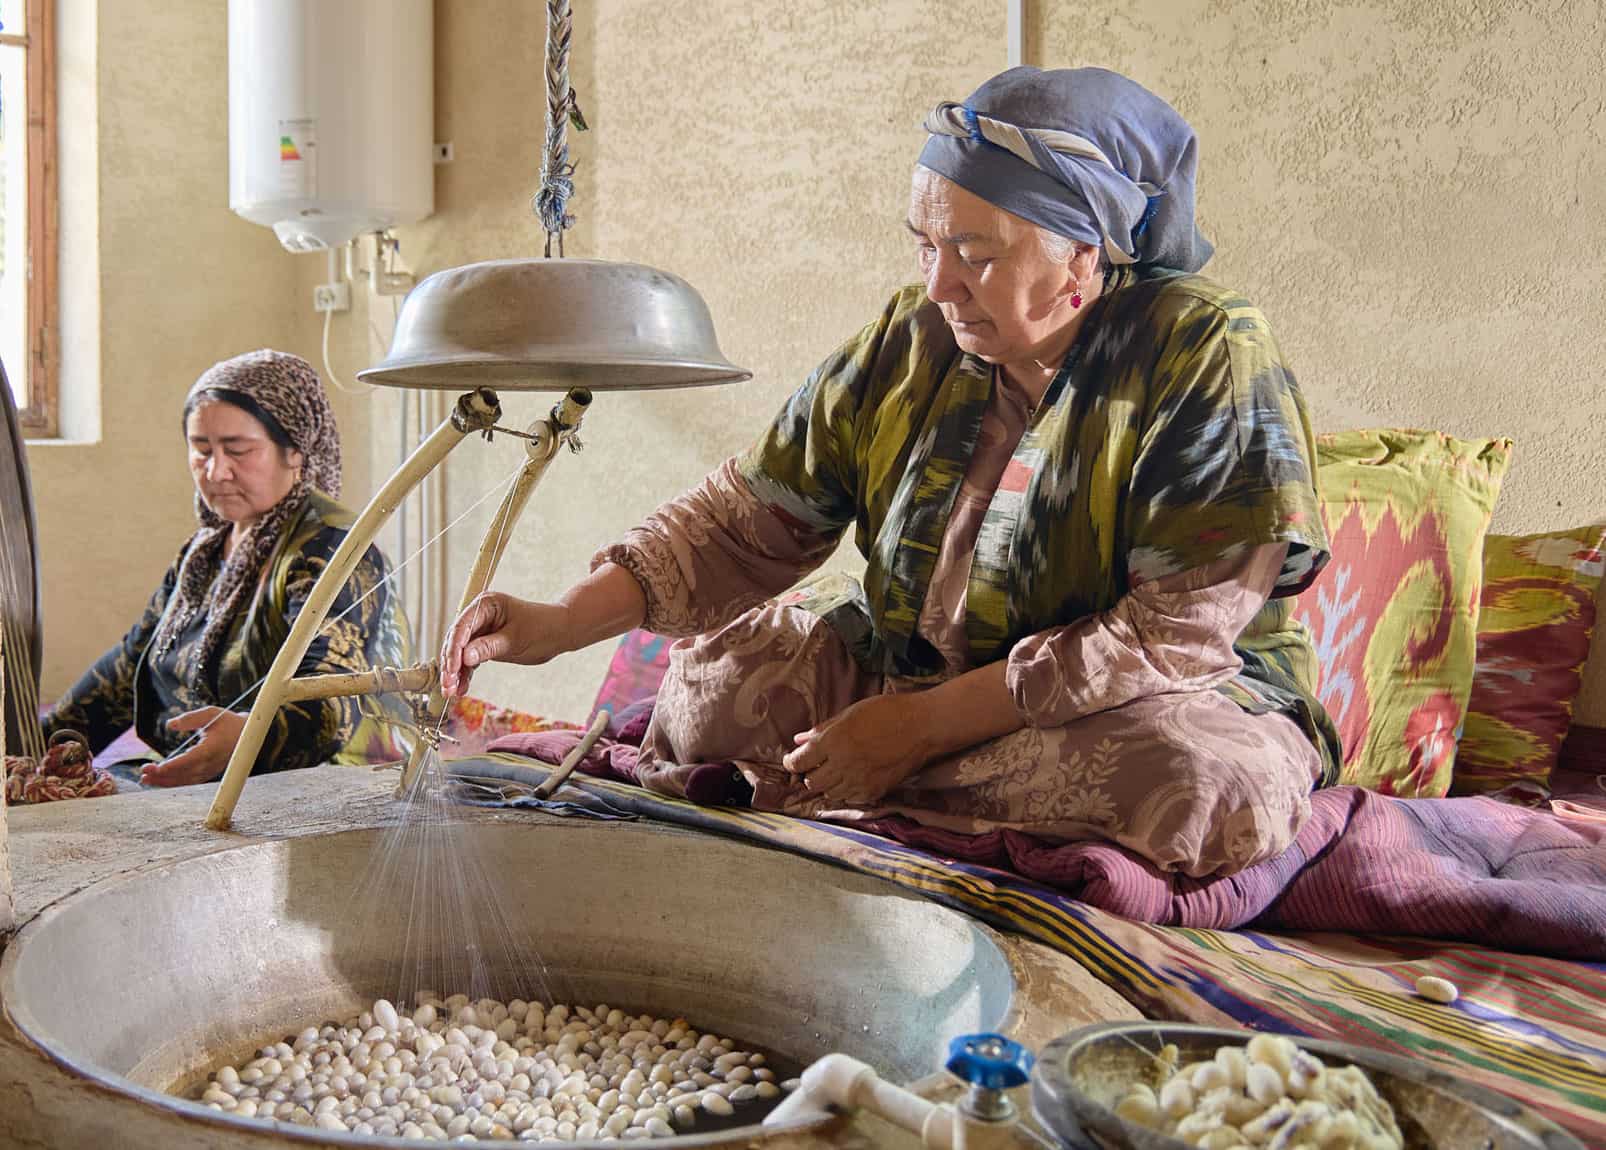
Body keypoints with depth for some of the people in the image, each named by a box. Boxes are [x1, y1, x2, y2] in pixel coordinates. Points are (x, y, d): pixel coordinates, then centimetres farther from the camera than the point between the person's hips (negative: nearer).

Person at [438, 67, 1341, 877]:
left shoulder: (1208, 354, -19)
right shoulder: (911, 341, -5)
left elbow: (1177, 634, -24)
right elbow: (747, 520, -2)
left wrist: (923, 725, -25)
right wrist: (558, 624, -15)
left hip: (1166, 696, -3)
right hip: (907, 671, 3)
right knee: (711, 672, -4)